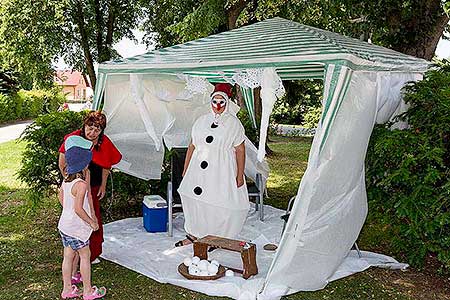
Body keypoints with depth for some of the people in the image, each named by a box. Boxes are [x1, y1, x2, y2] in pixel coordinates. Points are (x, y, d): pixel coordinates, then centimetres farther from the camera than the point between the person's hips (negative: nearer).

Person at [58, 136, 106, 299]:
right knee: (85, 256, 7)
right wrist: (92, 222, -14)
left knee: (68, 256, 17)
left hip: (64, 224, 8)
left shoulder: (66, 180, 1)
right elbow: (79, 209, -27)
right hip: (76, 228, -8)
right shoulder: (81, 184, -25)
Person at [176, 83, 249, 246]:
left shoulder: (234, 123, -2)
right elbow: (192, 146, 13)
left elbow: (240, 150, -4)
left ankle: (218, 238, 18)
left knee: (222, 205, -3)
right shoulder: (201, 121, 9)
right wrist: (185, 170, 12)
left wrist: (240, 175, -8)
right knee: (193, 199, 7)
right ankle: (194, 234, 26)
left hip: (222, 171, -4)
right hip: (199, 170, 4)